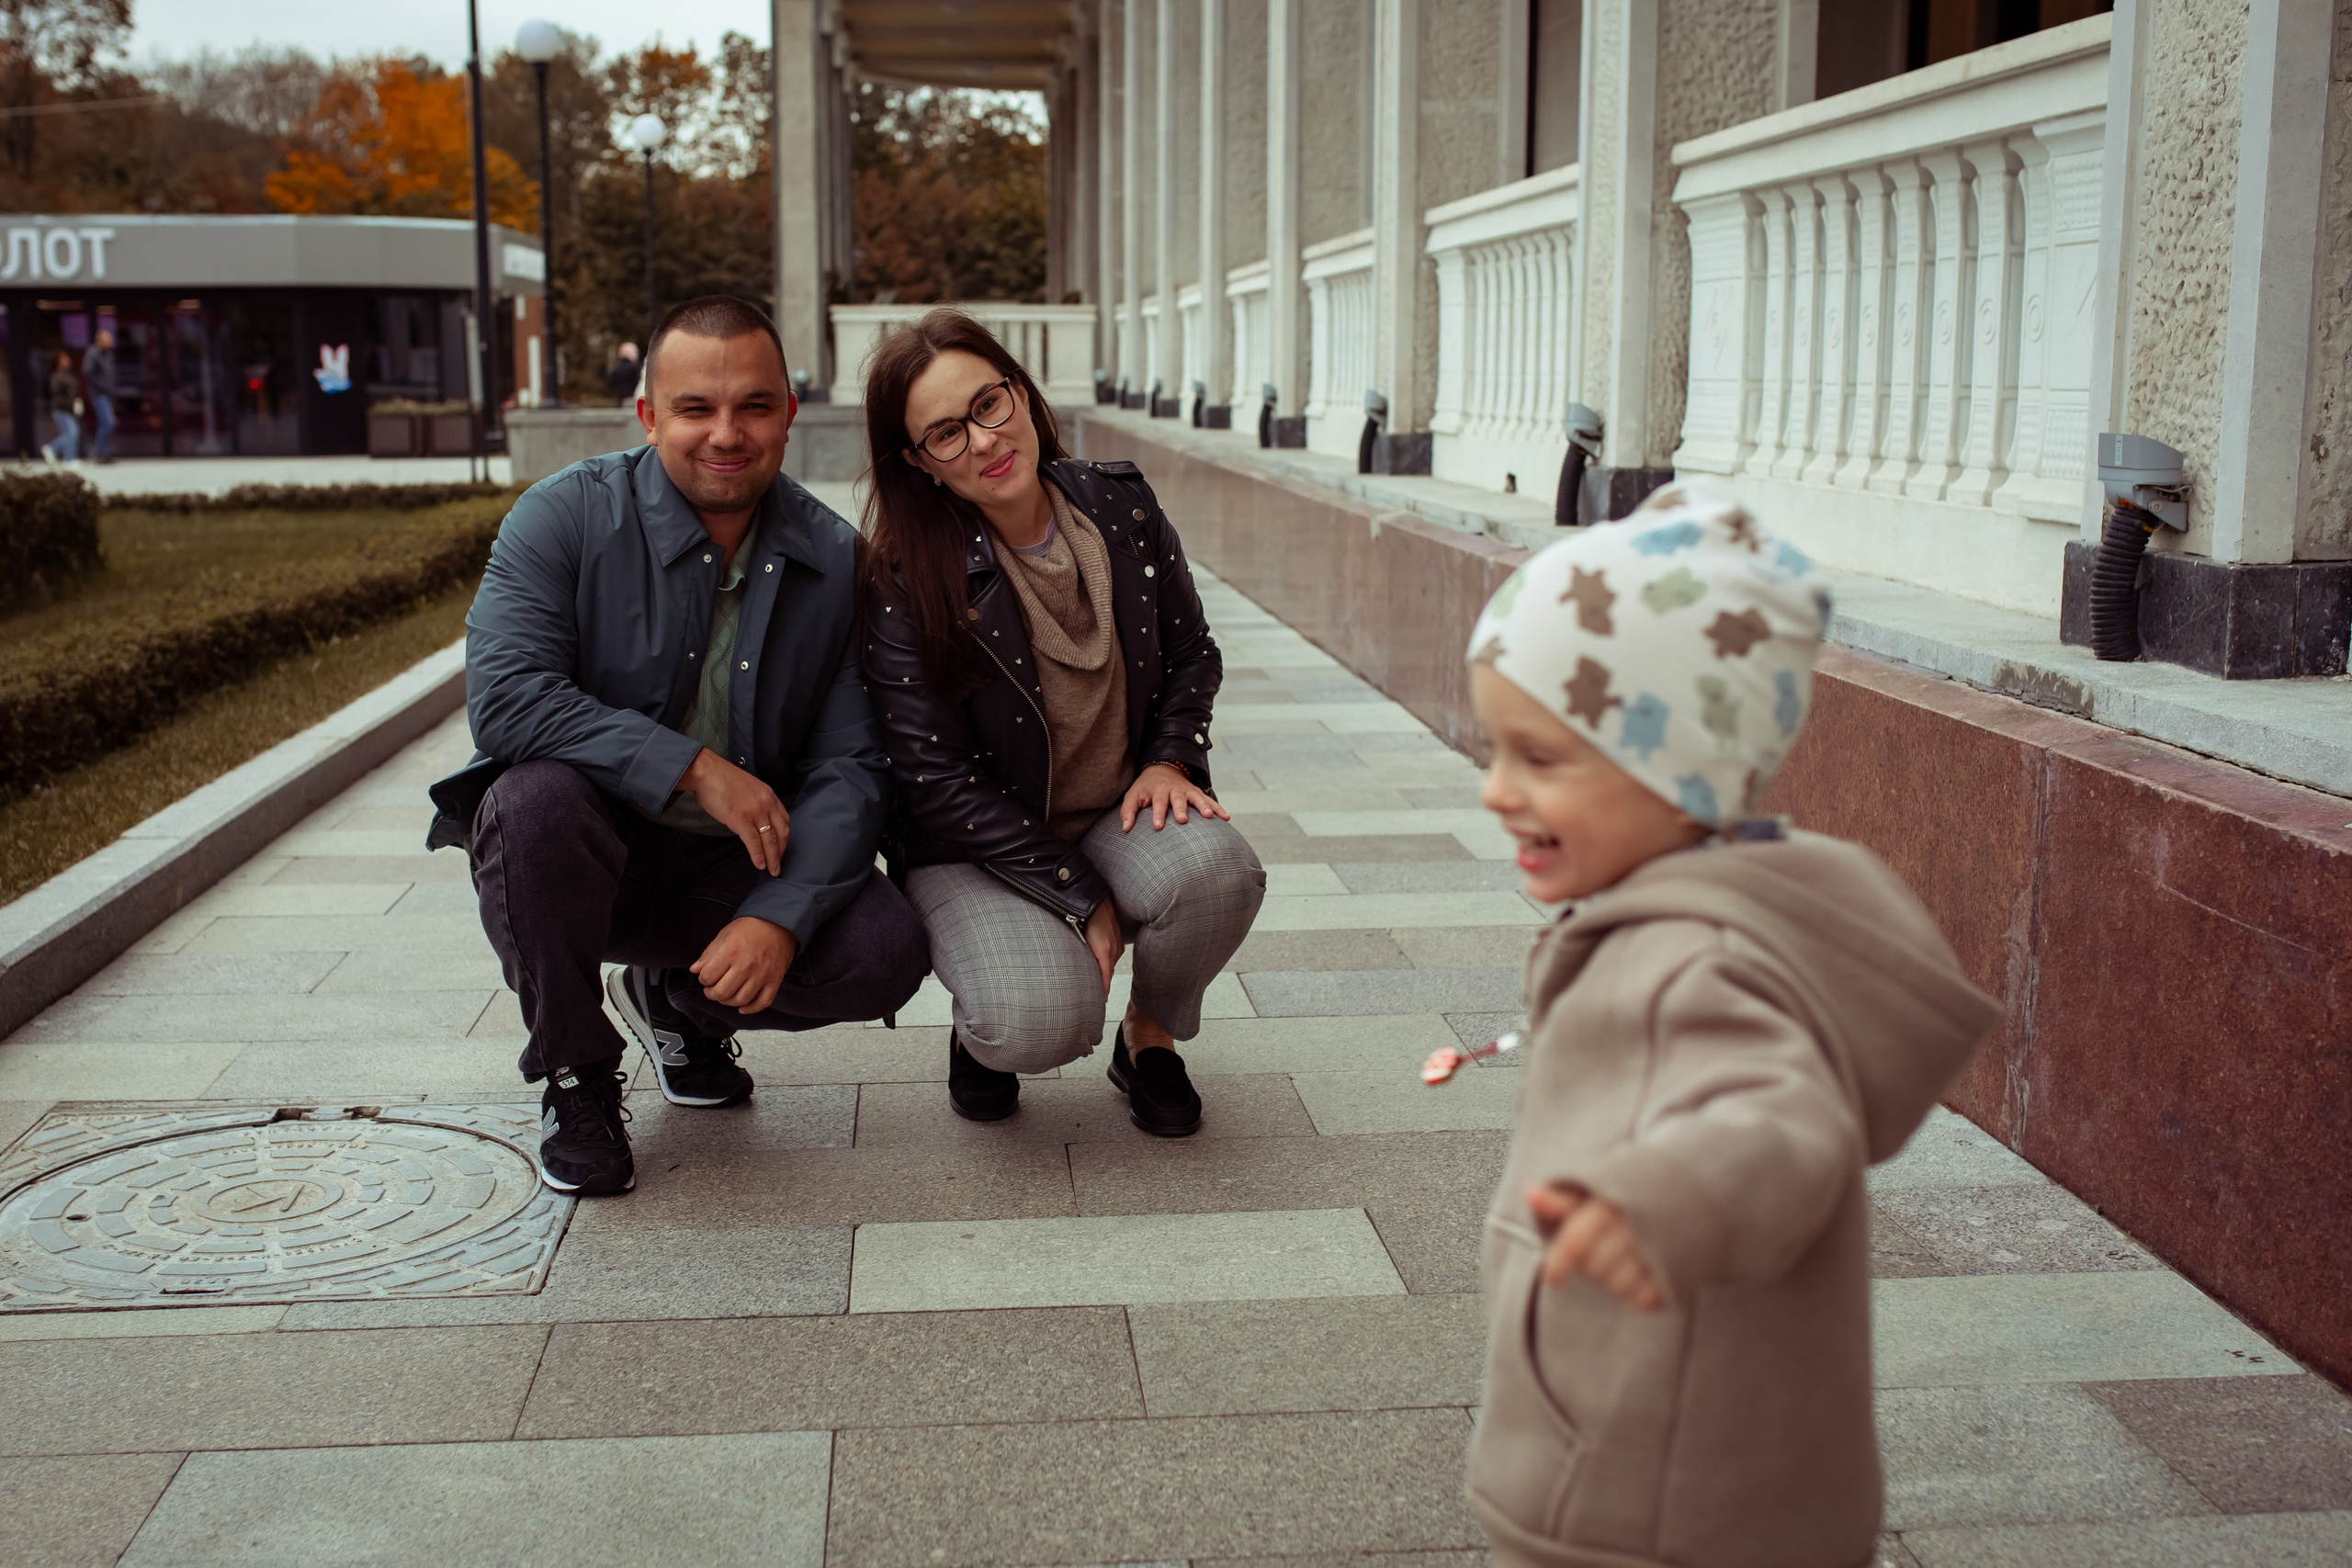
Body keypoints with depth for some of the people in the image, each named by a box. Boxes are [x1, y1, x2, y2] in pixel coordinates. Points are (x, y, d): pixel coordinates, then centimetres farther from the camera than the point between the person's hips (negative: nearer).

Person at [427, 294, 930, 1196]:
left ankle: (681, 1000, 13)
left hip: (738, 868, 2)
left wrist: (780, 919, -25)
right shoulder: (568, 515, -11)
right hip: (588, 853, -2)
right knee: (536, 797, -35)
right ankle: (574, 1077, -8)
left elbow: (851, 769, -8)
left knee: (886, 951, -22)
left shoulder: (837, 563, -4)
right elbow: (504, 698, -24)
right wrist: (695, 770, -29)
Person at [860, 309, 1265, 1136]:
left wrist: (1171, 758, -7)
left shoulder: (1122, 508, -4)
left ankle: (1151, 1036, 3)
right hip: (977, 848, -3)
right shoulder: (904, 584, -16)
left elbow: (1193, 655, 12)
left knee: (1216, 867, -31)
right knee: (1042, 1024, -30)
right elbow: (937, 782, -15)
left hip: (1120, 816, 3)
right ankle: (986, 1019, 12)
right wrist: (1081, 899, -18)